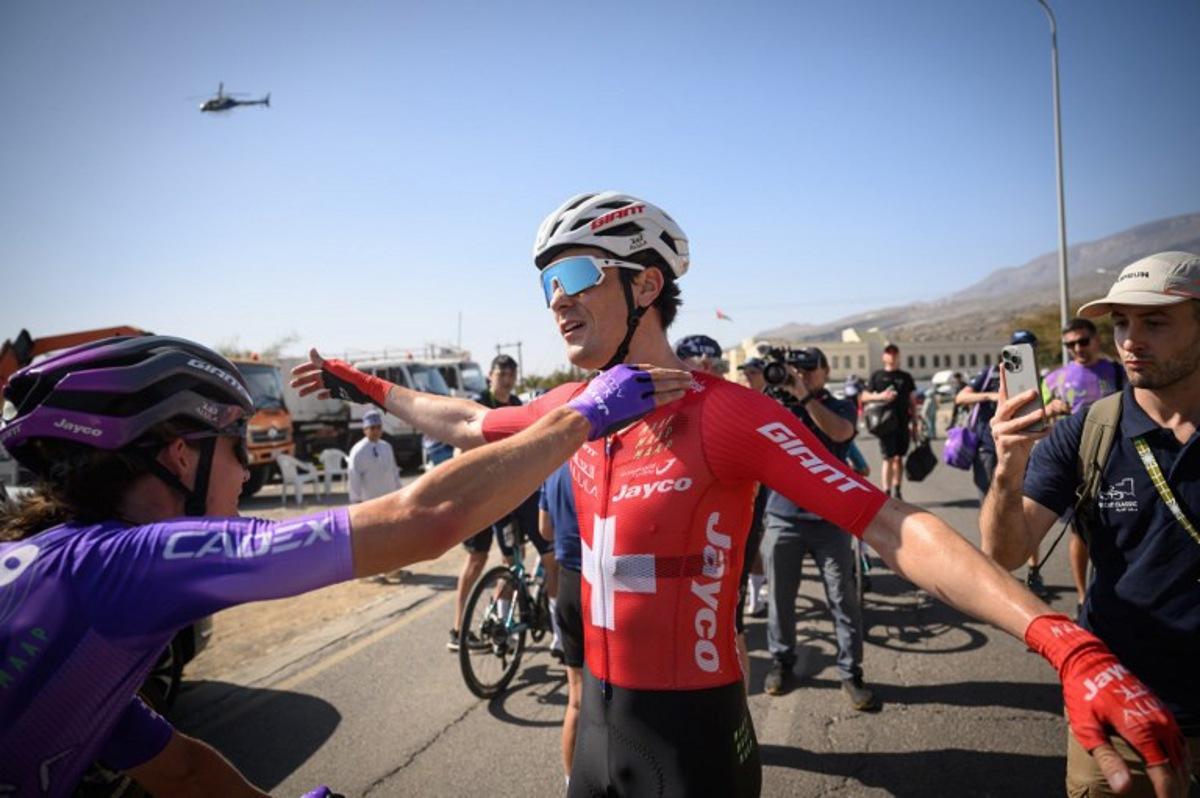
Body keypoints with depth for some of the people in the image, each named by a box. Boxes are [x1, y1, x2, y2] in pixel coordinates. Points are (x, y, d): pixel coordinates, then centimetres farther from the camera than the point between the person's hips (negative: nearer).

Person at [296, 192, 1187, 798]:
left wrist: (1064, 642, -37)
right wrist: (364, 385, 23)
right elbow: (469, 423, 16)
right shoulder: (574, 408, -2)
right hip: (601, 712, 6)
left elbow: (896, 528, -27)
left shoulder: (730, 415, -22)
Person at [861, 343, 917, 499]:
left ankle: (897, 490, 19)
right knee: (889, 458, -6)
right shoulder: (877, 376, 6)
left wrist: (914, 423, 9)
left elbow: (912, 401, 14)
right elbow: (864, 397, 5)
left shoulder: (906, 377, 12)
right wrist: (880, 396, -13)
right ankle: (886, 492, -4)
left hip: (903, 423, 3)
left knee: (899, 458, 8)